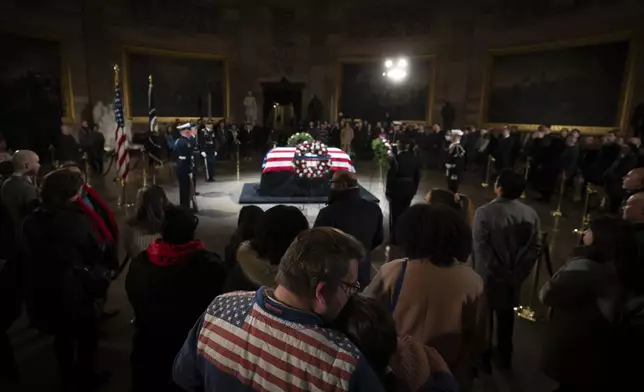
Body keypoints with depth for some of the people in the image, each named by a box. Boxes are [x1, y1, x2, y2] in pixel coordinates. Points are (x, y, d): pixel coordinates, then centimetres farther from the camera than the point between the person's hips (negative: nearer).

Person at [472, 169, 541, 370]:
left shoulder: (485, 212, -23)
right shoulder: (530, 214, -7)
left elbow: (481, 247, -23)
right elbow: (535, 247, -4)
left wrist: (498, 272, -11)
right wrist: (519, 272, 1)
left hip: (488, 276, -4)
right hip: (513, 277, 5)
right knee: (506, 317, 22)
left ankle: (483, 358, 30)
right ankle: (504, 357, 39)